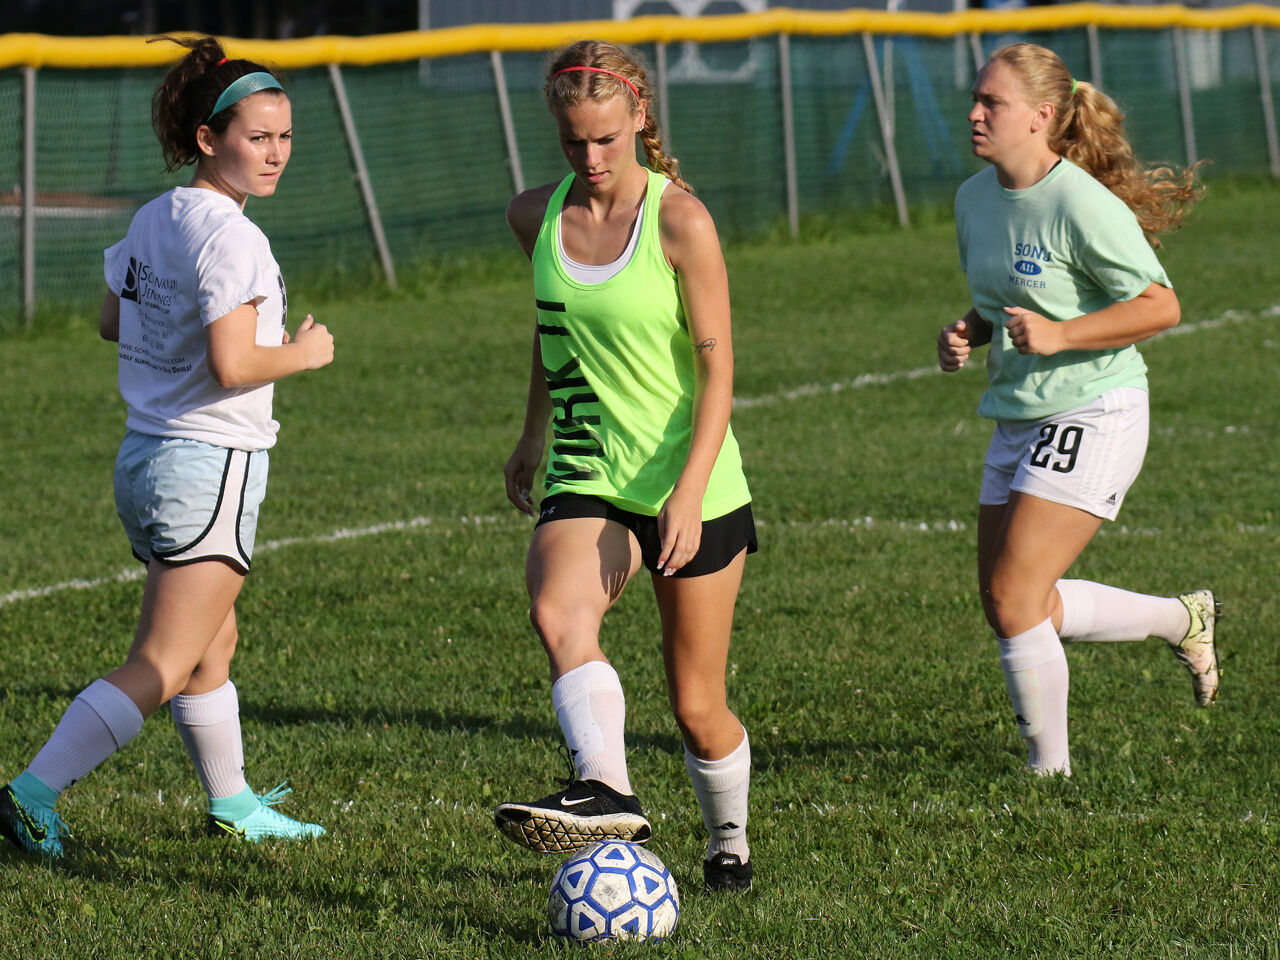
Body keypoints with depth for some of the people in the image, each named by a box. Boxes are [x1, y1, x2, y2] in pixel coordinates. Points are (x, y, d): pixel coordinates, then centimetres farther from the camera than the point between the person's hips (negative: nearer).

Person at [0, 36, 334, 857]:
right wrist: (303, 354, -8)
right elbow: (232, 366, -24)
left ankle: (232, 804, 33)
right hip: (210, 465, -10)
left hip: (146, 454, 10)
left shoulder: (154, 219, 9)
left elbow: (114, 321, 22)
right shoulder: (231, 237, -18)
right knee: (161, 668, -8)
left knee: (214, 642, 22)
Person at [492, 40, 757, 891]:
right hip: (586, 480, 3)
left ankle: (729, 842, 31)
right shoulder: (538, 217, 2)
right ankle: (605, 791, -47)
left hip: (694, 490, -3)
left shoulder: (681, 222, -12)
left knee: (698, 707, 5)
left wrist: (689, 490, -24)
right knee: (557, 613, -31)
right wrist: (534, 436, 32)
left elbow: (717, 369, -13)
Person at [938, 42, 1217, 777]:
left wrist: (1058, 335, -25)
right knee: (1010, 606, 12)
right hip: (1019, 420, 9)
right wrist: (968, 334, 0)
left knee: (1015, 601, -13)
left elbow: (1160, 306, -16)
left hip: (1094, 418, -9)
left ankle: (1051, 771, 3)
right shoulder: (975, 198, 6)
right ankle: (1183, 620, 33)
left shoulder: (1082, 205, -18)